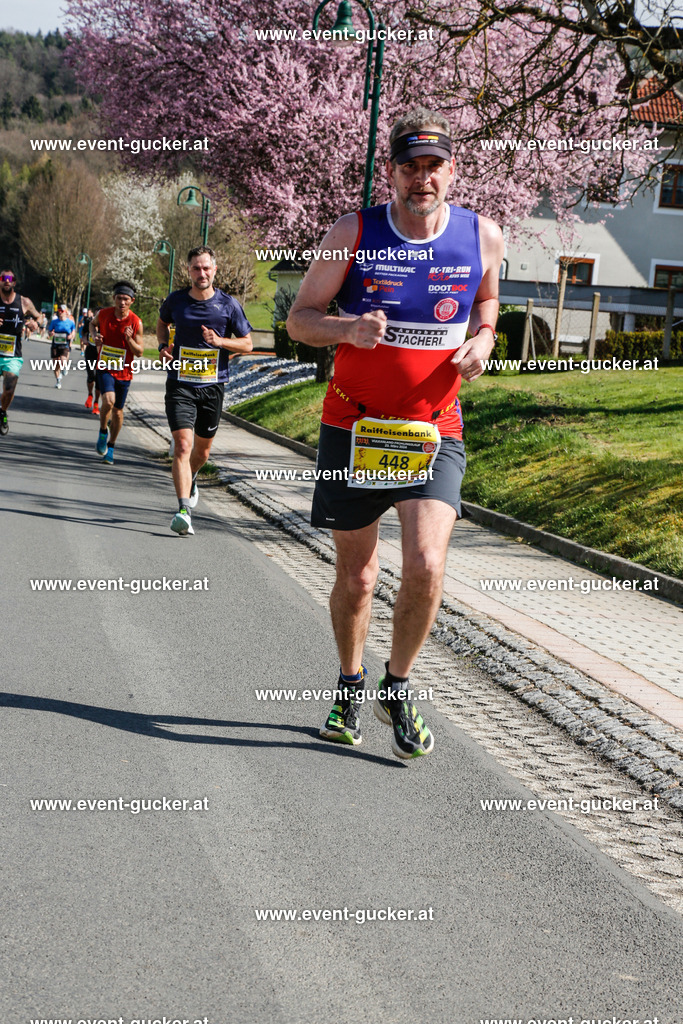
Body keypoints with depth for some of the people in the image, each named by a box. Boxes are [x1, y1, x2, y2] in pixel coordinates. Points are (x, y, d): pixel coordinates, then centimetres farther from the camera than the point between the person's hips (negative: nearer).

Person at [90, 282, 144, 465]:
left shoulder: (136, 322, -10)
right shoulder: (103, 313, -5)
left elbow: (140, 351, -5)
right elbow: (93, 323, 20)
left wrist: (129, 339, -23)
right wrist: (95, 335, -2)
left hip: (124, 372, 1)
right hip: (105, 368, 0)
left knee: (118, 410, 10)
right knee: (108, 400, -25)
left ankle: (110, 447, 29)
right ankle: (103, 432, 3)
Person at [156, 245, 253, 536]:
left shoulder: (228, 304, -2)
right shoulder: (176, 300, 0)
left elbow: (247, 343, 3)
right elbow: (162, 323, 23)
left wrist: (220, 341, -15)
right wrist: (163, 346, 2)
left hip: (213, 386, 1)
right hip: (180, 384, -1)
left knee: (202, 450, 15)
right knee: (183, 445, -17)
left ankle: (190, 480, 49)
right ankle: (184, 510, -22)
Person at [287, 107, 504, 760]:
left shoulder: (483, 237, -2)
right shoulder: (354, 235, -7)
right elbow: (299, 319, 0)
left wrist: (482, 338, -3)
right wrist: (347, 327, -21)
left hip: (434, 432, 1)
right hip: (353, 428, 0)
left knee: (426, 566, -17)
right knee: (355, 576, 9)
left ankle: (398, 689, 8)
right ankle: (350, 687, 35)